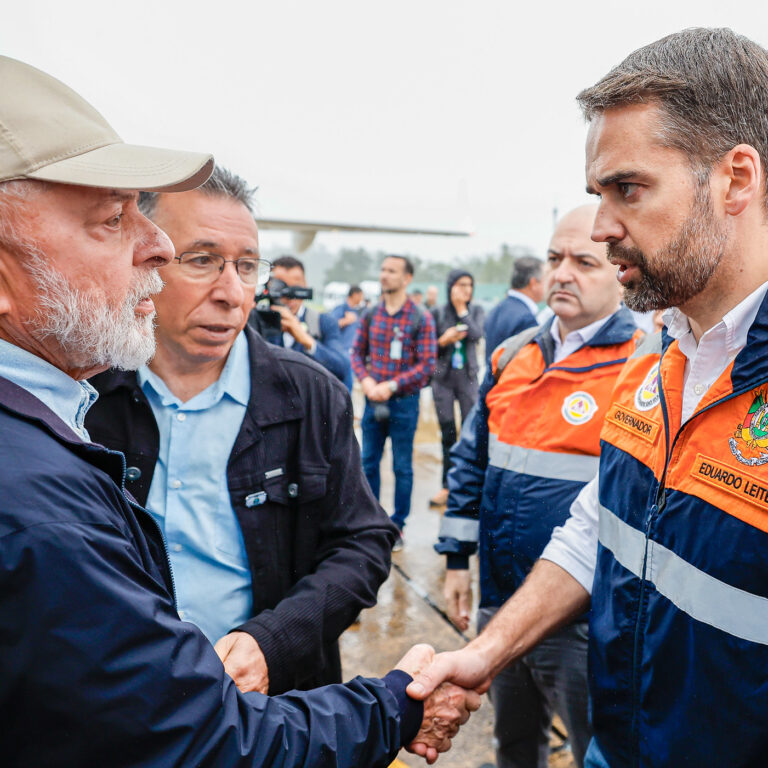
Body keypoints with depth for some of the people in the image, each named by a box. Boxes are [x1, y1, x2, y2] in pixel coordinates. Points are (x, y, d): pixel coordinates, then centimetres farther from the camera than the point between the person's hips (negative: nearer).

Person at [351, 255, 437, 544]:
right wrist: (365, 379, -9)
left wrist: (392, 385, -18)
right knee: (368, 462, 11)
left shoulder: (421, 319, -6)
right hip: (373, 399, 4)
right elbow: (357, 351, 10)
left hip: (404, 401, -4)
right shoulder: (370, 315, 5)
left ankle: (398, 525, 19)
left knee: (402, 466, 6)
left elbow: (427, 364, -10)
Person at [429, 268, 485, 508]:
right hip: (443, 377, 0)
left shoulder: (476, 310, 5)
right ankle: (448, 486, 13)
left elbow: (477, 335, -13)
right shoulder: (437, 313, 2)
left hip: (467, 376, 0)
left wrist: (462, 309, -9)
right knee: (447, 433, 5)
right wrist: (444, 340, -15)